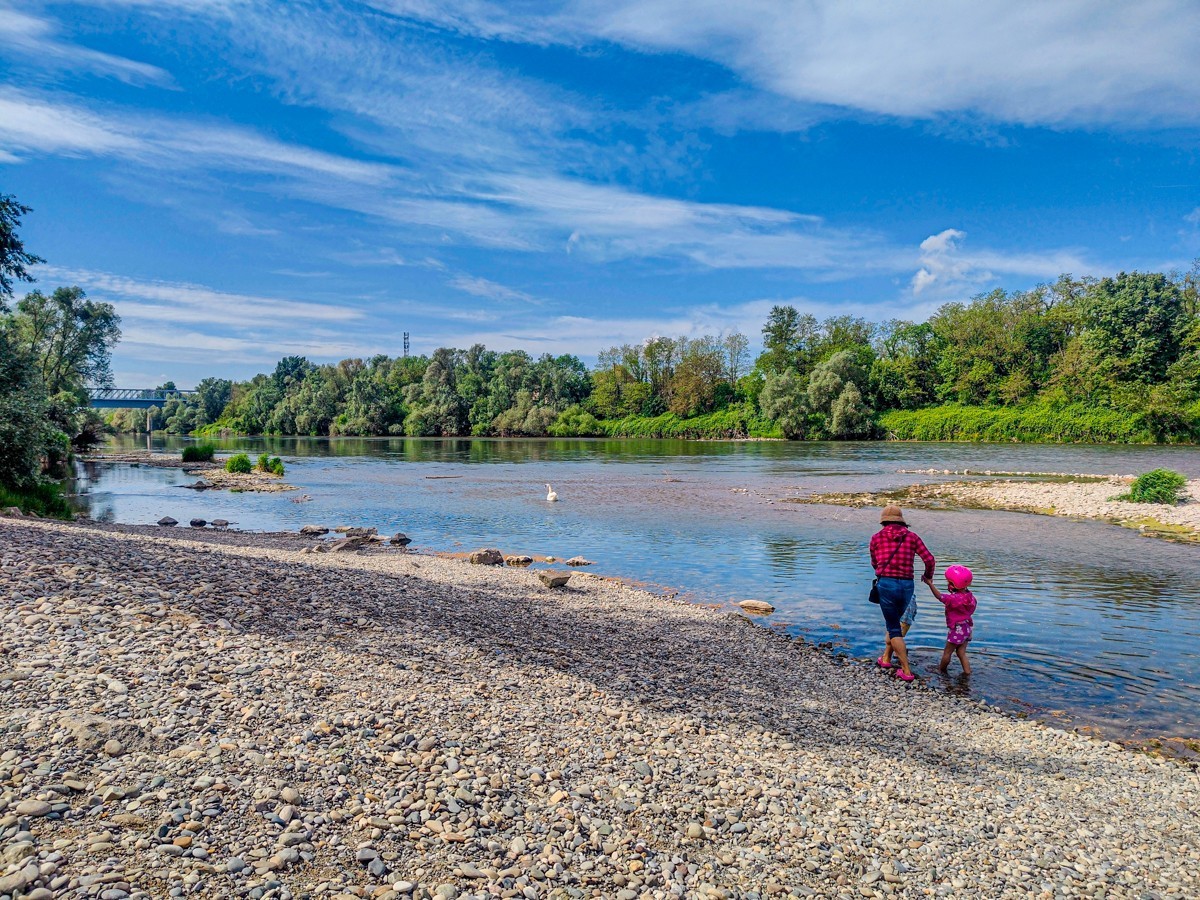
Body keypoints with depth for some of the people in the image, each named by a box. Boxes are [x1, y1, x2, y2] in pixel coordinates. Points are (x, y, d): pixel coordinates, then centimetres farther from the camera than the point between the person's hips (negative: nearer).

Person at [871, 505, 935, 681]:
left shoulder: (876, 537, 6)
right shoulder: (912, 536, 8)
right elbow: (929, 559, 2)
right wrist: (928, 576, 22)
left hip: (887, 584, -3)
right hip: (907, 585, 3)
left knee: (894, 628, 7)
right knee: (894, 622, 25)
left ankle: (906, 671, 3)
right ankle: (886, 658, 35)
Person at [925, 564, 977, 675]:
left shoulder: (953, 598, -26)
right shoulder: (970, 596, -2)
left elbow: (939, 596, -18)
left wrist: (930, 584, -12)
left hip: (956, 630, -7)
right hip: (967, 628, 7)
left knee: (947, 652, 10)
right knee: (961, 653, 16)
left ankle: (941, 669, 22)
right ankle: (967, 671, 14)